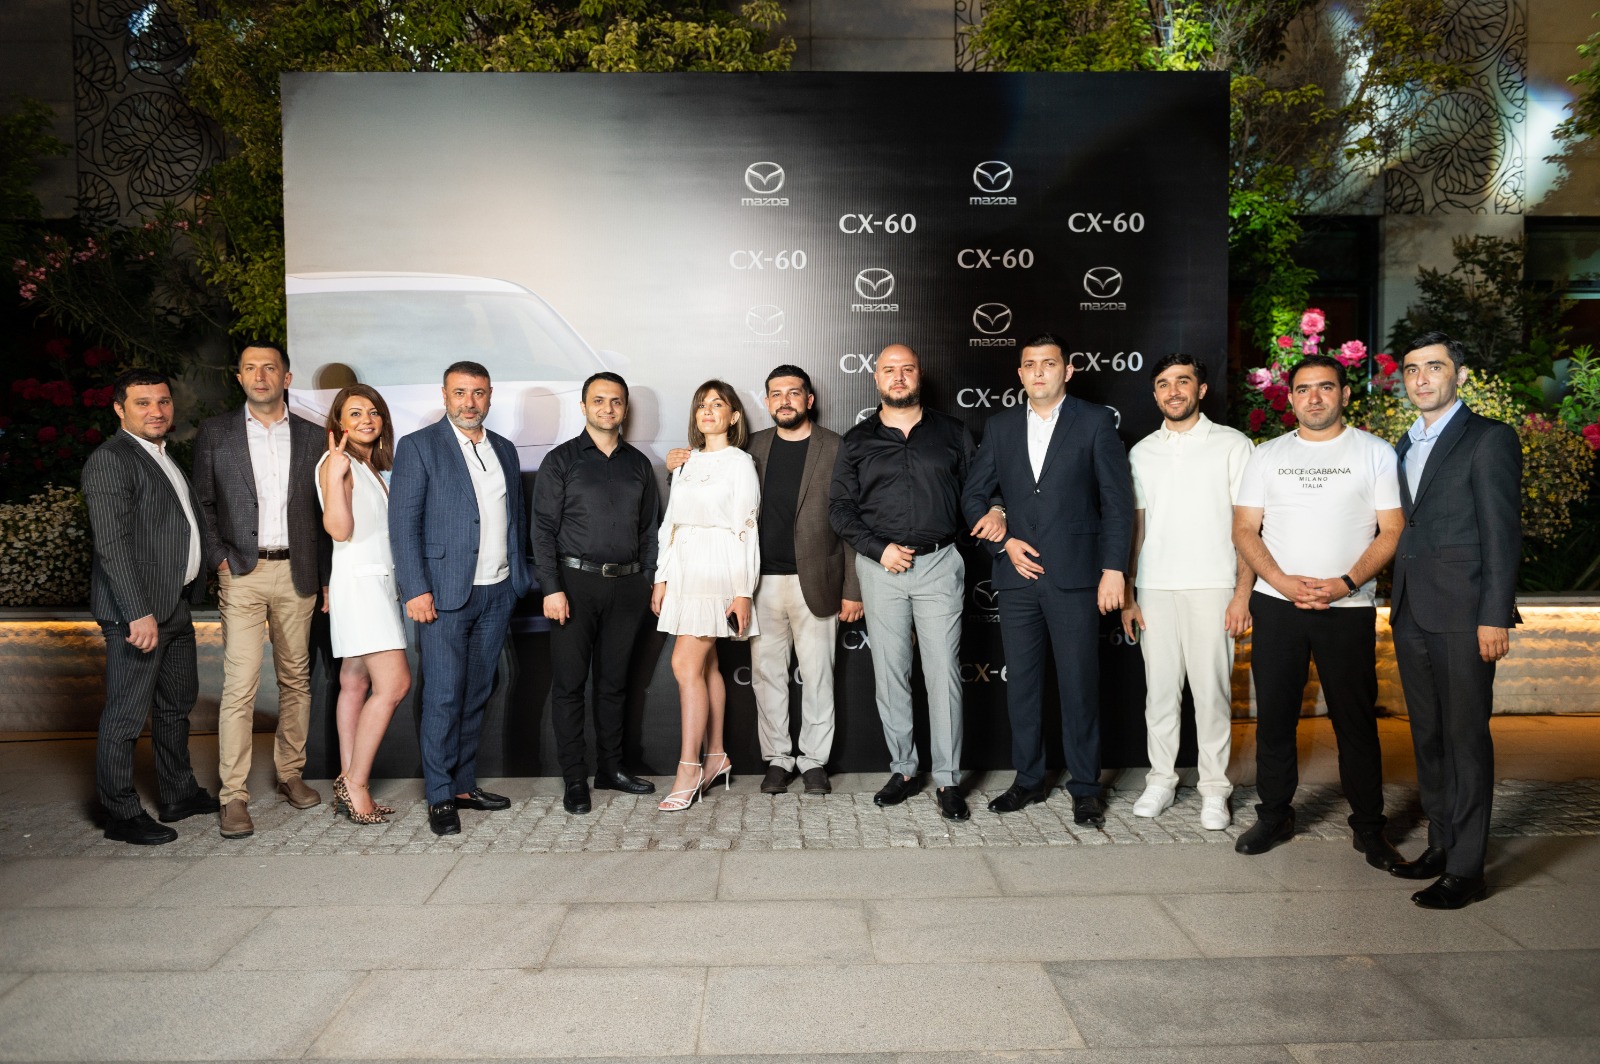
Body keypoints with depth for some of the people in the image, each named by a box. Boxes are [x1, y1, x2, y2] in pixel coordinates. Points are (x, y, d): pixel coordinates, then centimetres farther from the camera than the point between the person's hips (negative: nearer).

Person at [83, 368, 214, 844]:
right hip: (139, 609, -10)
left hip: (175, 604, 10)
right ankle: (122, 816, 13)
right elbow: (112, 543, -21)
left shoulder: (164, 458, 16)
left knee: (177, 702, 19)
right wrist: (139, 613, -25)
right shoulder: (110, 459, -14)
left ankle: (180, 794, 33)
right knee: (126, 715, 1)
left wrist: (192, 589, 16)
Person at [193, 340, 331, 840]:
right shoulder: (215, 432, 5)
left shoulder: (312, 436, 8)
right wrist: (219, 557, -6)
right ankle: (234, 796, 0)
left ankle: (290, 773, 23)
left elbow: (323, 511, 9)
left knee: (296, 679, 10)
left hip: (297, 572, 2)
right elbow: (203, 503, 6)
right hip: (242, 574, -2)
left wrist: (326, 576, 6)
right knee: (240, 685, -6)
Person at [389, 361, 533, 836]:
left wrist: (520, 577, 10)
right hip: (445, 594, -5)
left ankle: (464, 783, 23)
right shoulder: (418, 446, -3)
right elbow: (403, 523, -8)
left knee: (477, 694, 12)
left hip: (498, 593, 5)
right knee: (444, 697, -3)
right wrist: (415, 589, -15)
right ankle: (440, 796, 9)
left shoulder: (504, 449, 14)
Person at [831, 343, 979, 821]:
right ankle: (903, 770, 19)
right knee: (890, 673, 6)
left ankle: (948, 779, 7)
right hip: (880, 566, 1)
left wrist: (995, 513, -8)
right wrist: (879, 549, -6)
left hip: (939, 563, -1)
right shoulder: (857, 441, 9)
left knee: (943, 672, -2)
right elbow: (839, 507, 5)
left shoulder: (951, 432, 9)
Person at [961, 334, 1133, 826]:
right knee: (1021, 683, 9)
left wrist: (1113, 568, -8)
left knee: (1079, 684, 2)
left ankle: (1085, 787, 15)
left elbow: (1117, 501, -1)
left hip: (1074, 576, -3)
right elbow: (974, 495, 12)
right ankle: (1028, 780, 23)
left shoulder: (1095, 421, 2)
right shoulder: (1000, 426, 11)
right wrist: (1004, 542, -2)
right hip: (1017, 575, 3)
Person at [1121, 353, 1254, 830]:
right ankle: (1161, 779, 19)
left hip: (1212, 588, -3)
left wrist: (1243, 592, -9)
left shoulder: (1232, 445, 2)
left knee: (1212, 691, 0)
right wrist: (1127, 594, 7)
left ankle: (1214, 789, 12)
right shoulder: (1142, 452, 12)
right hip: (1154, 589, 3)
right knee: (1159, 689, 7)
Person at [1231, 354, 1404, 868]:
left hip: (1348, 608, -2)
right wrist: (1283, 582, -9)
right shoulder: (1267, 455, 10)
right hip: (1276, 604, 2)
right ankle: (1274, 815, 20)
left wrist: (1344, 583, -14)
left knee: (1356, 720, 3)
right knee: (1274, 715, 7)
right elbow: (1244, 529, 6)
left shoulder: (1375, 453, 4)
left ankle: (1369, 827, 17)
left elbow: (1392, 531, -1)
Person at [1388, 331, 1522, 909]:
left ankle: (1465, 869, 7)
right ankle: (1440, 844, 26)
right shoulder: (1405, 446, 17)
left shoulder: (1489, 439, -4)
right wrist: (1398, 605, 11)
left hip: (1463, 616, -7)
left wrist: (1495, 616, -15)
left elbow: (1502, 533, -10)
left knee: (1466, 739, -1)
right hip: (1412, 616, 7)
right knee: (1428, 737, 14)